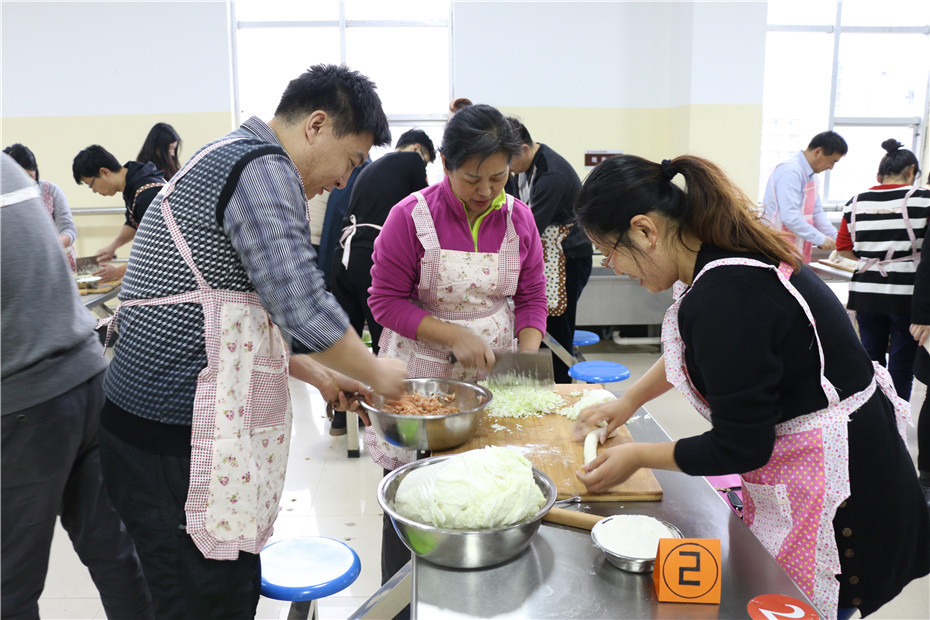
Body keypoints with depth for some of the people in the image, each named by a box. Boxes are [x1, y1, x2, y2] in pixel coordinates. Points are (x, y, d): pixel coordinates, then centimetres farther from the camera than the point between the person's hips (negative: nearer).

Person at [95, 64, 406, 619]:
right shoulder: (264, 169, -14)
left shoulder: (227, 159, 19)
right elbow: (304, 310, -24)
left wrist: (318, 374, 19)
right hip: (177, 439, -10)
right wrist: (375, 372, -6)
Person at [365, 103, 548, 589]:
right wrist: (455, 336, -19)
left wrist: (528, 356, -9)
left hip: (493, 376, 3)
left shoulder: (518, 217, 2)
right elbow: (385, 299, -10)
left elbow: (531, 294, 7)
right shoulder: (412, 215, -11)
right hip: (421, 375, -3)